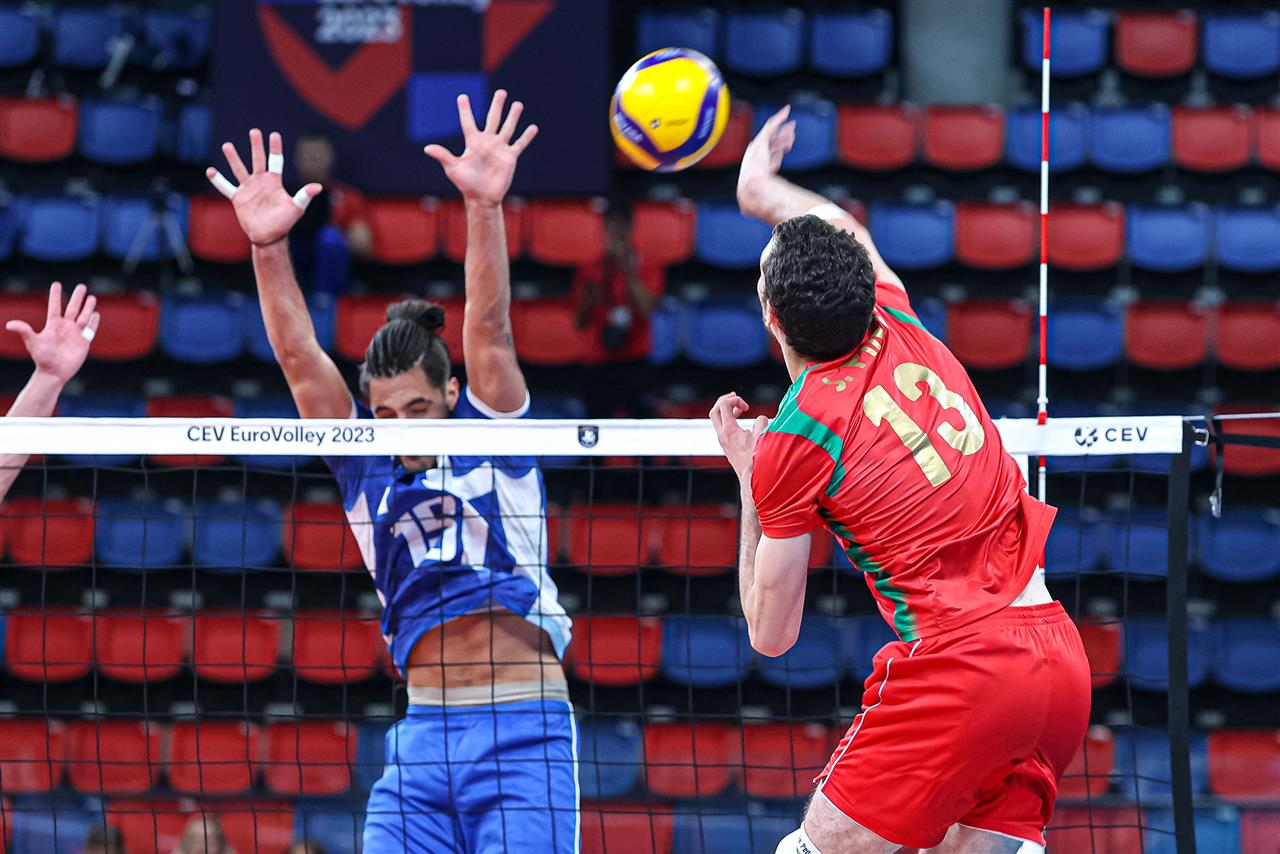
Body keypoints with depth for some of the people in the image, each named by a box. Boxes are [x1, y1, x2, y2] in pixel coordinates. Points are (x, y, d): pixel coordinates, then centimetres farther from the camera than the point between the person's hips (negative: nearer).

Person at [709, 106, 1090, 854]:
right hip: (1061, 656, 7)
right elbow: (847, 234, 37)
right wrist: (764, 189, 55)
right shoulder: (900, 332, 10)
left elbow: (771, 635, 7)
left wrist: (747, 476, 15)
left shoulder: (793, 441, -5)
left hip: (959, 666, -7)